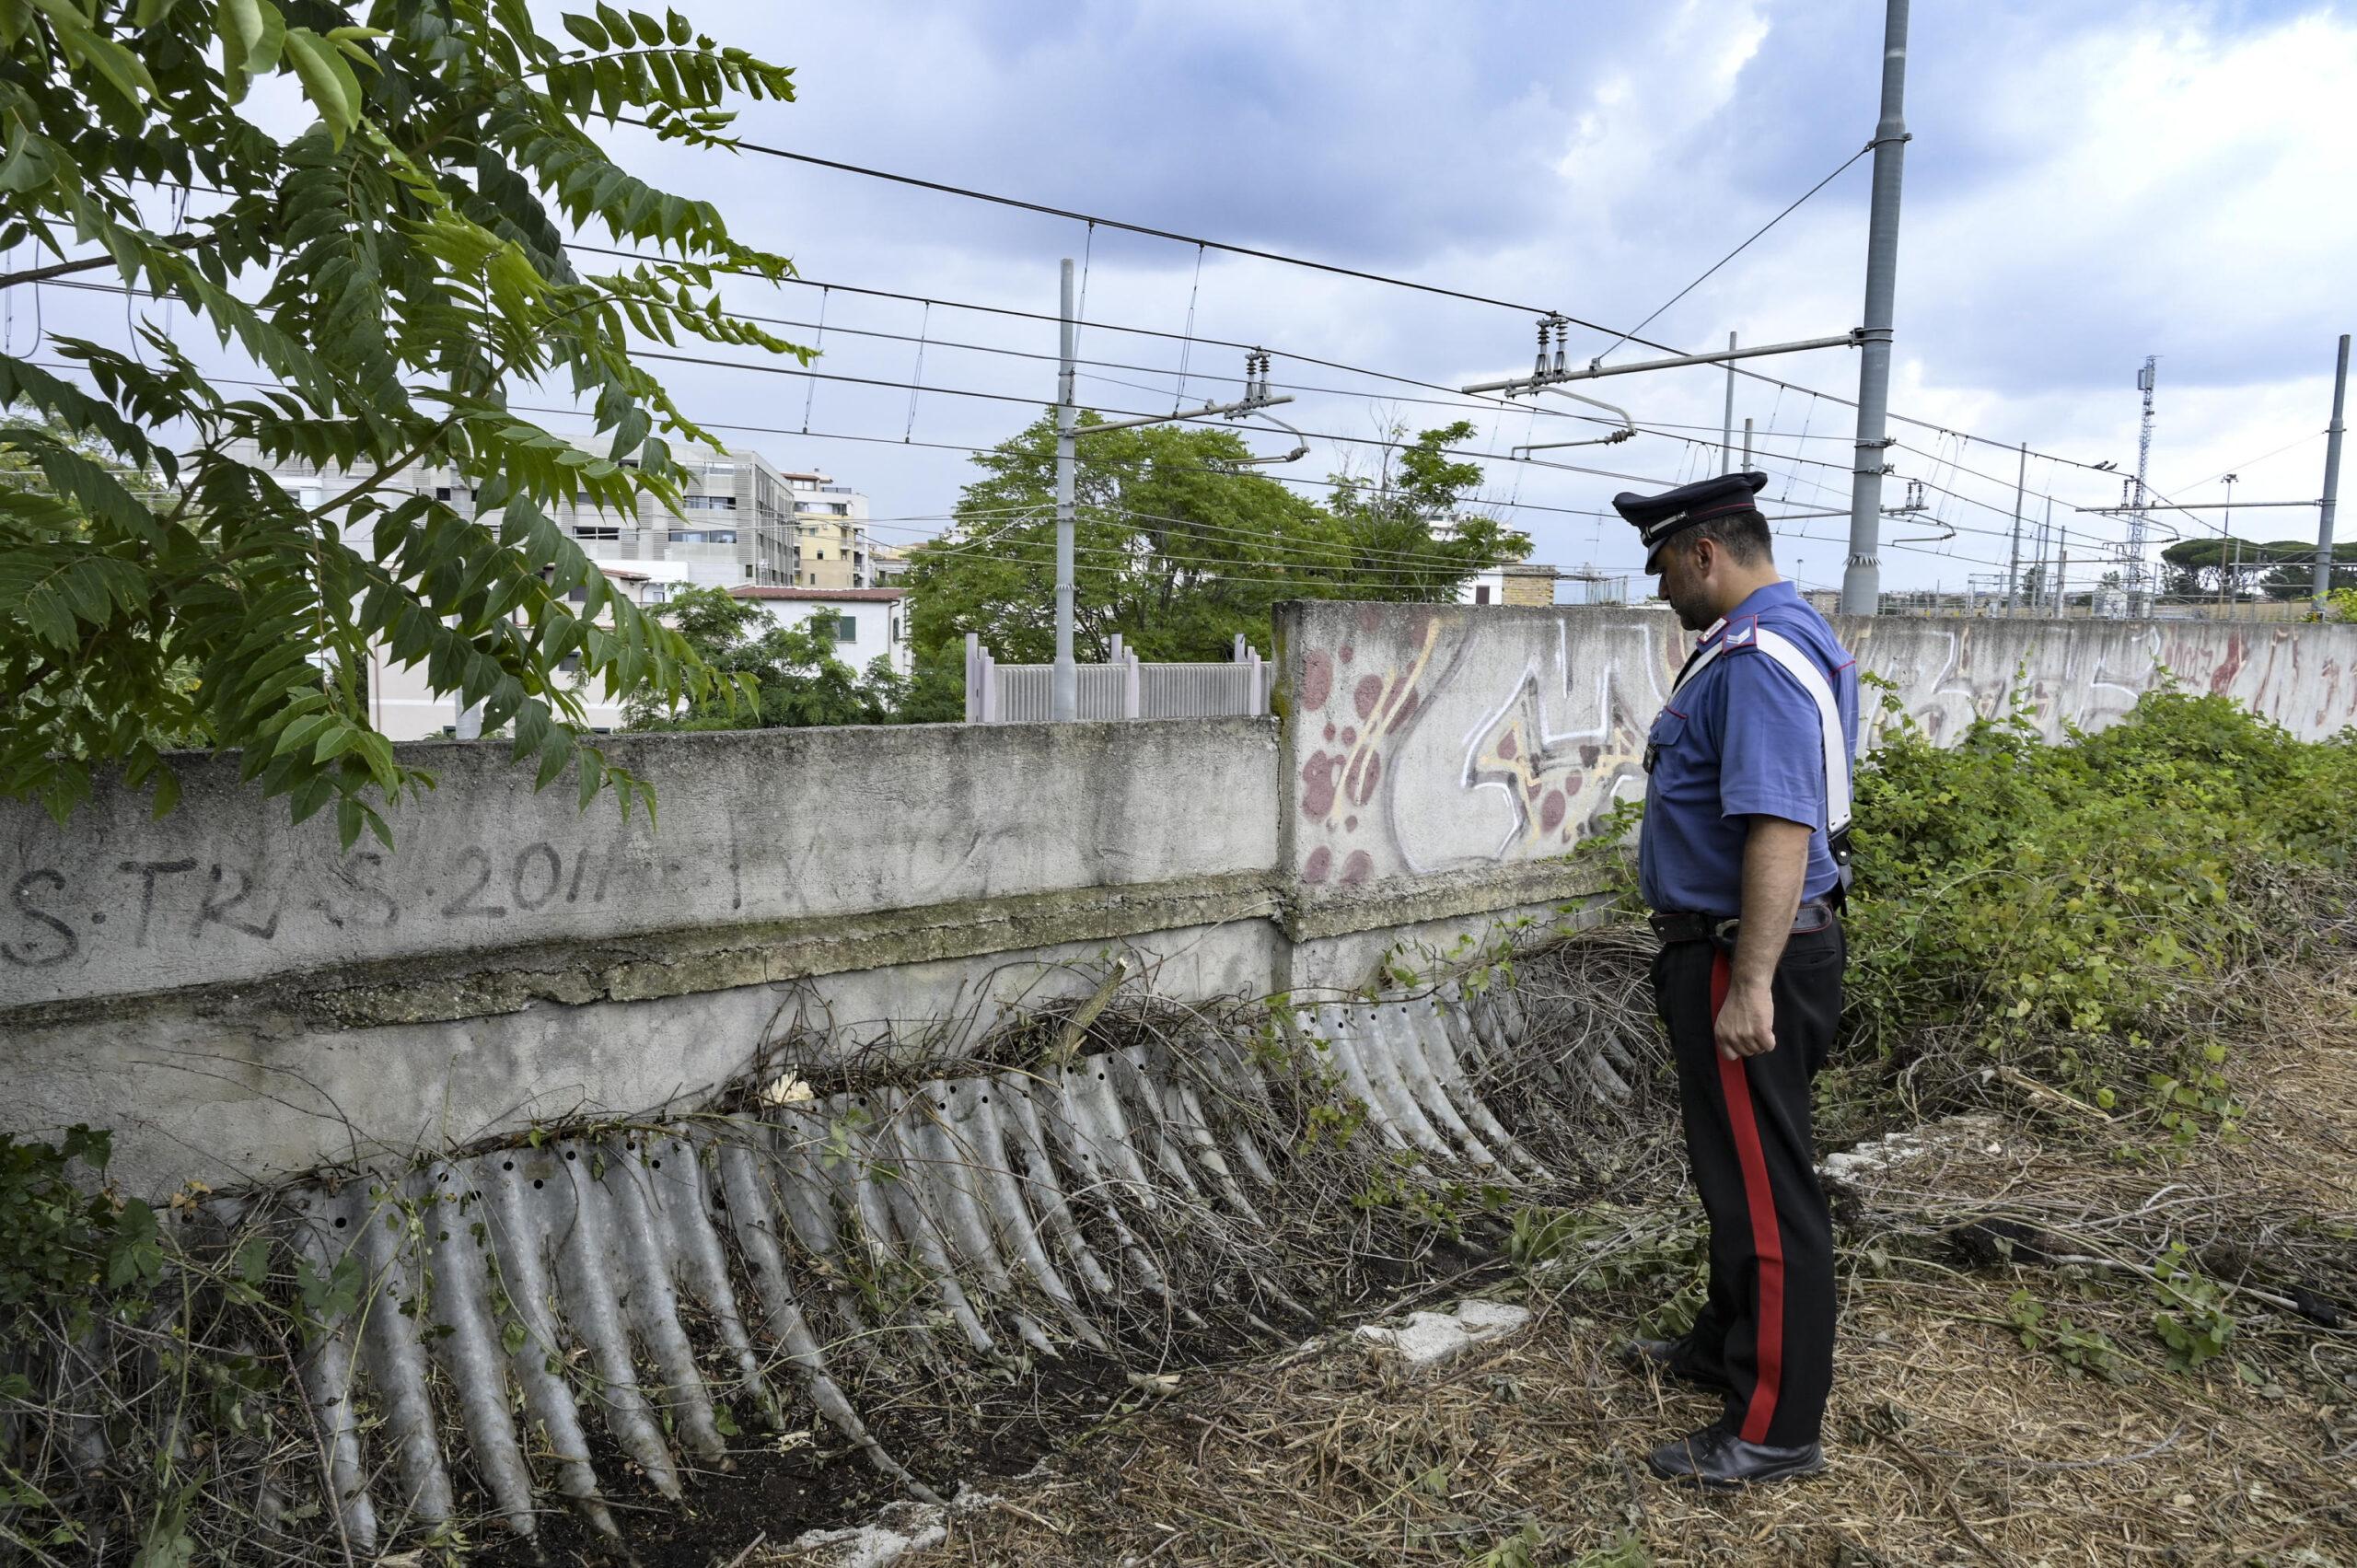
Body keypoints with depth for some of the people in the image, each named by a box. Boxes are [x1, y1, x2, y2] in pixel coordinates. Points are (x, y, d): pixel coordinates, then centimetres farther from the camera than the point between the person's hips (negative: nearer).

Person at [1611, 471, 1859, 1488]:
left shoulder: (1760, 660, -22)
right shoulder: (1773, 639, 14)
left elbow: (1779, 829, -30)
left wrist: (1750, 985, -31)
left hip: (1747, 959, -11)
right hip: (1737, 952, 11)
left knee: (1762, 1187, 0)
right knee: (1735, 1166, 23)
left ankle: (1777, 1429, 13)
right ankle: (1728, 1345, 40)